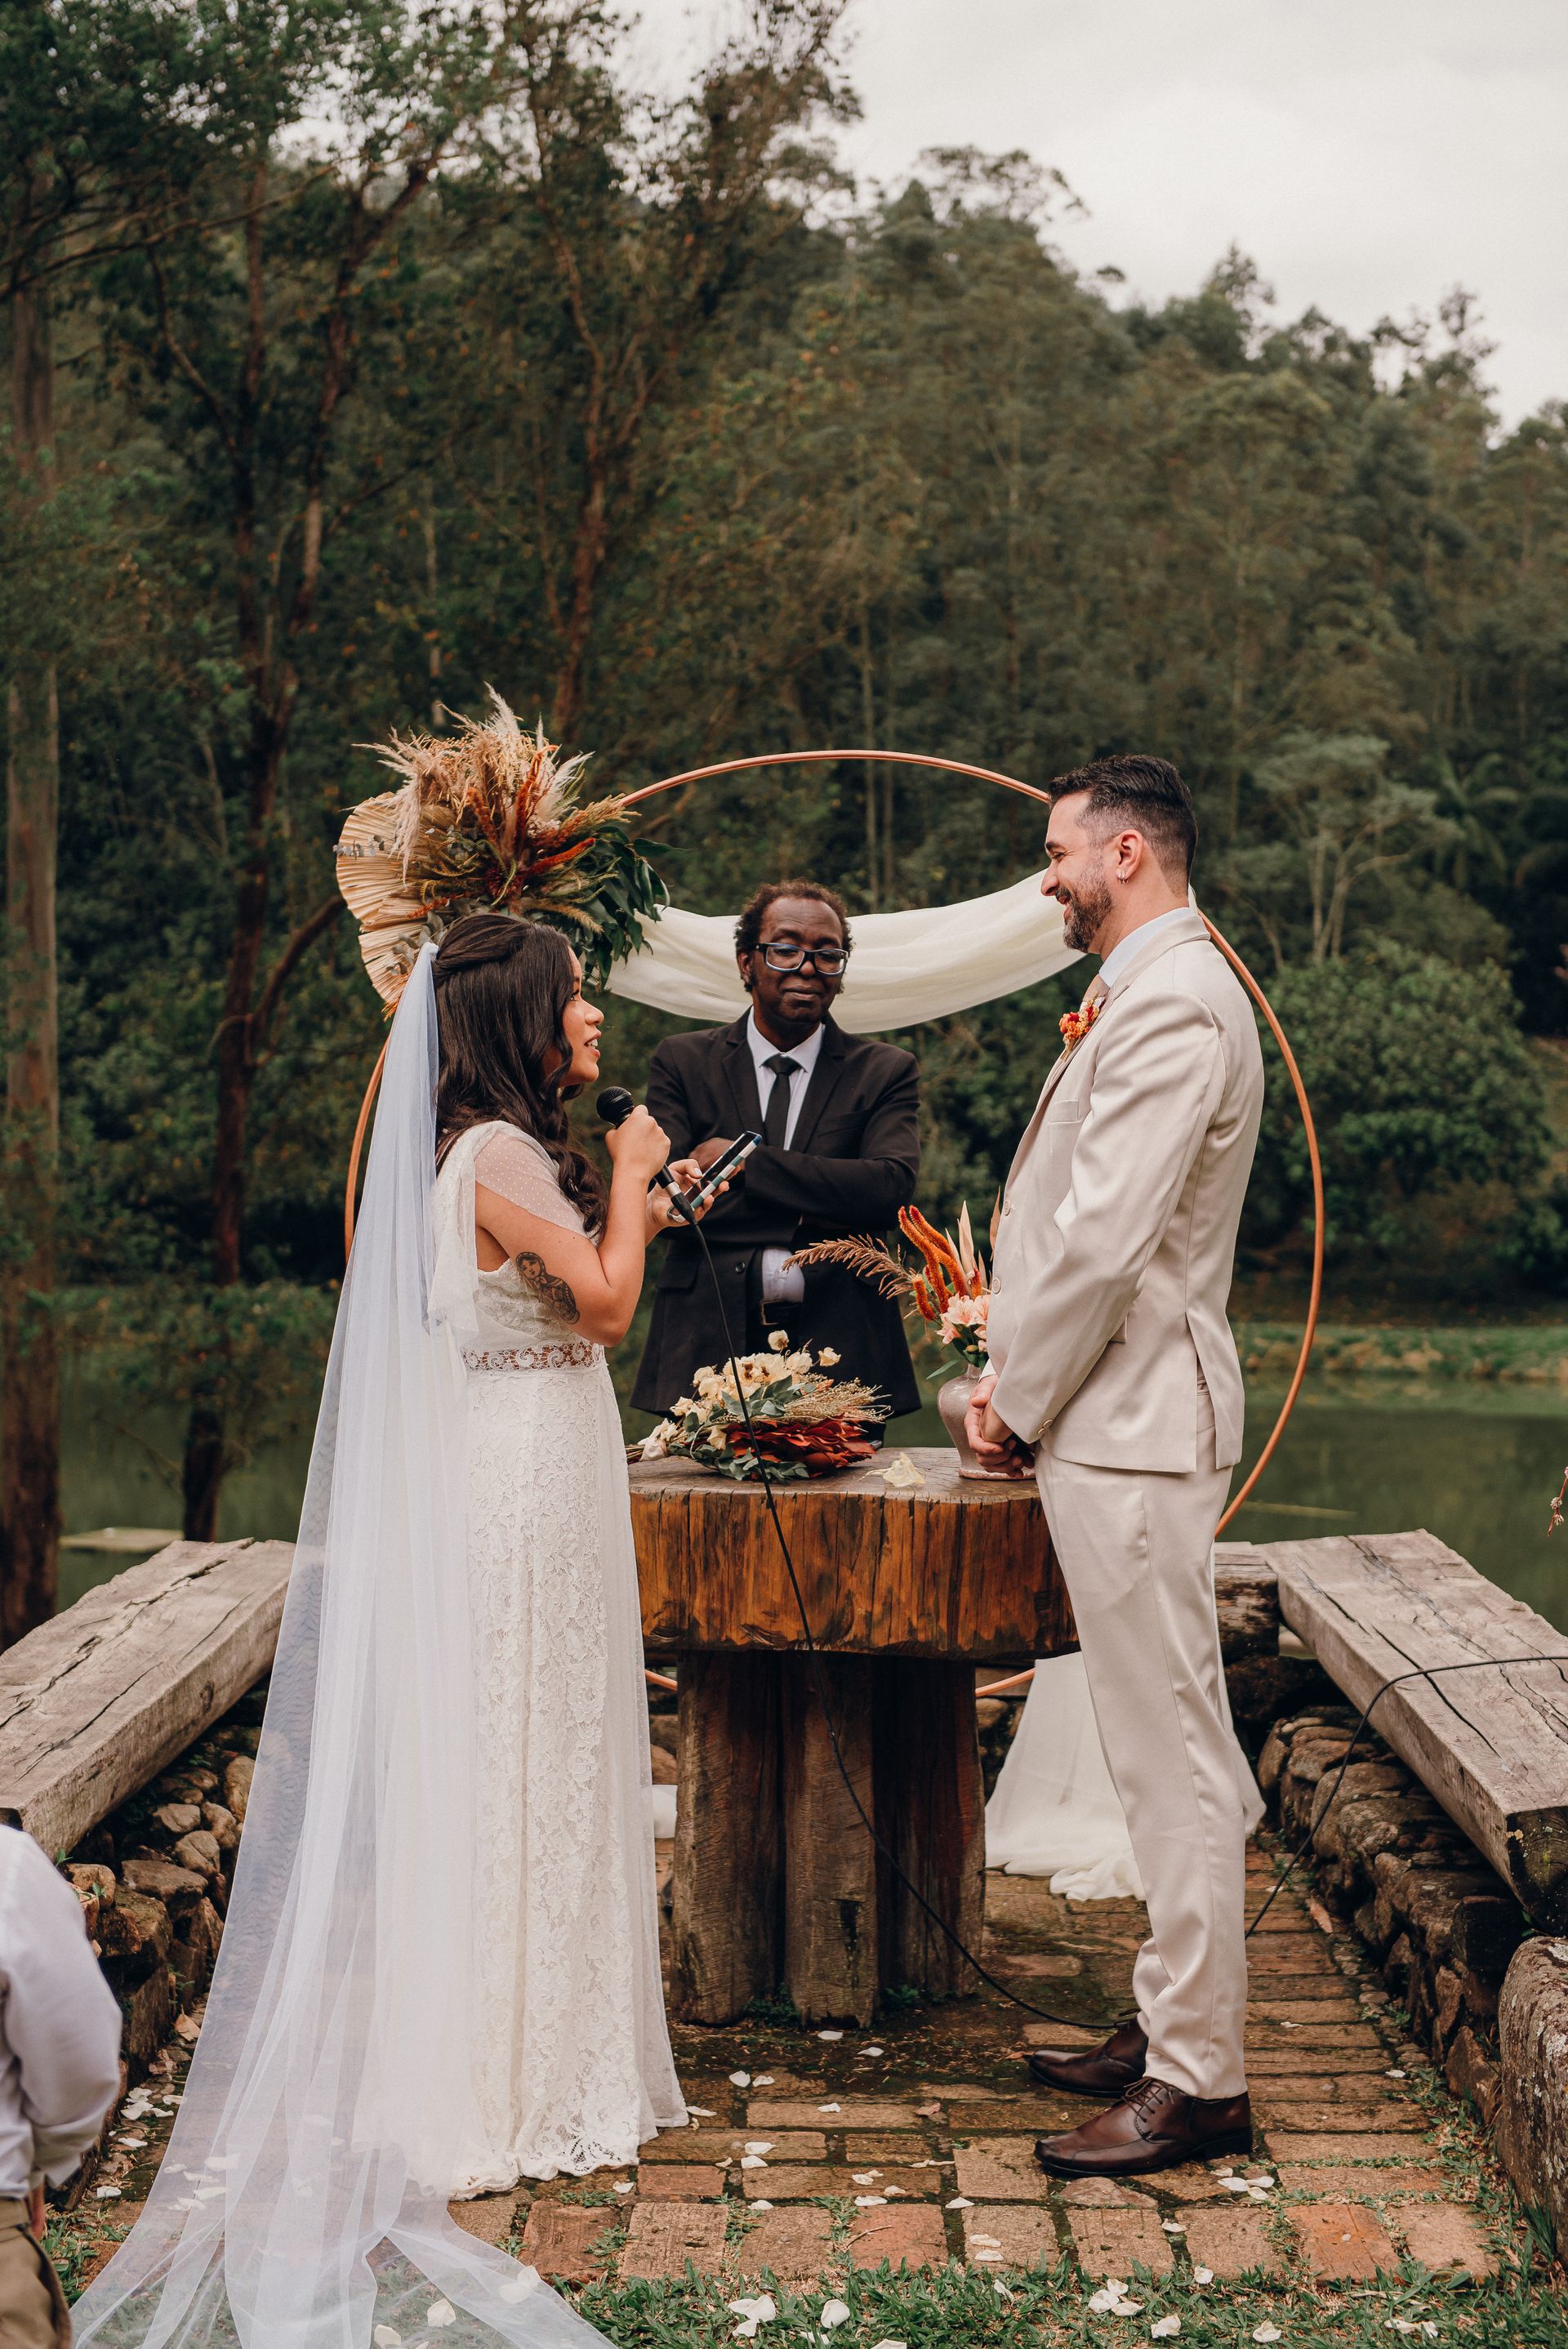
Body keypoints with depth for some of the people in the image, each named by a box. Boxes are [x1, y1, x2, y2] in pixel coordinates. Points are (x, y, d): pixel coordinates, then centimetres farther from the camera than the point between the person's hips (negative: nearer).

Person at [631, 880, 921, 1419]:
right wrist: (810, 1216, -12)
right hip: (708, 1354, 0)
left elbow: (893, 1187, -10)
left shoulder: (885, 1072, 8)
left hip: (841, 1353, 0)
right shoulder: (682, 1063, 8)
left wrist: (745, 1162, -11)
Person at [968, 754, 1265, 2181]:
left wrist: (1016, 1400, -11)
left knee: (1172, 1755, -4)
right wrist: (1021, 1382, 11)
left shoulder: (1175, 1005, -17)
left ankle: (1199, 2084, 3)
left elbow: (1105, 1238, -22)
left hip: (1133, 1424, -11)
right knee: (1168, 1750, 16)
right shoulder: (1154, 994, 17)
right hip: (1116, 1419, 11)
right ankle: (1175, 2027, 26)